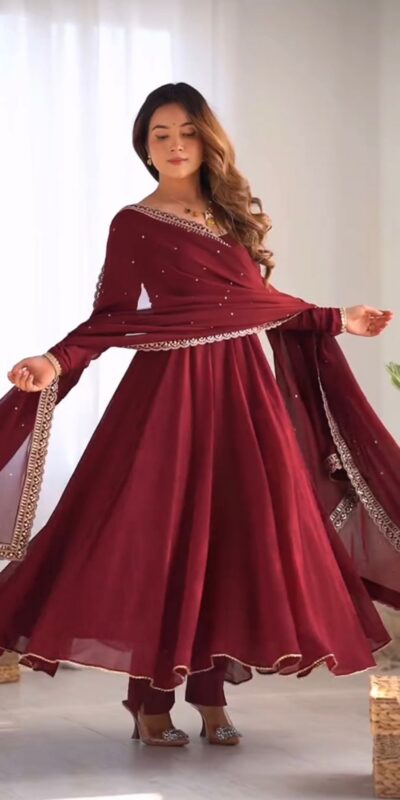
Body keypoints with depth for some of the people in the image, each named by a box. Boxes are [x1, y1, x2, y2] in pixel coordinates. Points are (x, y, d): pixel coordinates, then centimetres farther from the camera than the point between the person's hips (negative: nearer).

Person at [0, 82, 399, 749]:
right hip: (171, 387, -4)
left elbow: (263, 304, 17)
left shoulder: (232, 215, 14)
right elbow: (111, 316, -7)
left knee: (233, 537, 3)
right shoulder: (134, 224, 0)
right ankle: (150, 702, 3)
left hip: (242, 389, 5)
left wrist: (337, 320, 20)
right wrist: (54, 362, -22)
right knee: (161, 537, -5)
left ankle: (210, 694, 11)